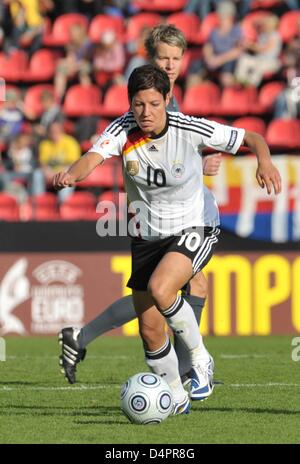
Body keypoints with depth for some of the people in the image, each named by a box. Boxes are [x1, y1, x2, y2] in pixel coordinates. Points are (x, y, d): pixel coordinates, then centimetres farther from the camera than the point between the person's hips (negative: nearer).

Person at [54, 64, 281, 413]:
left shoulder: (189, 129, -18)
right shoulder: (123, 129, -13)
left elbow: (251, 138, -9)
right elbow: (93, 157, -32)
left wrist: (265, 162, -30)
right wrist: (70, 175, -54)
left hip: (193, 231, -4)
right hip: (147, 237, 4)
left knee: (159, 289, -32)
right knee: (149, 330, 4)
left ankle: (199, 357, -8)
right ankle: (175, 398, 28)